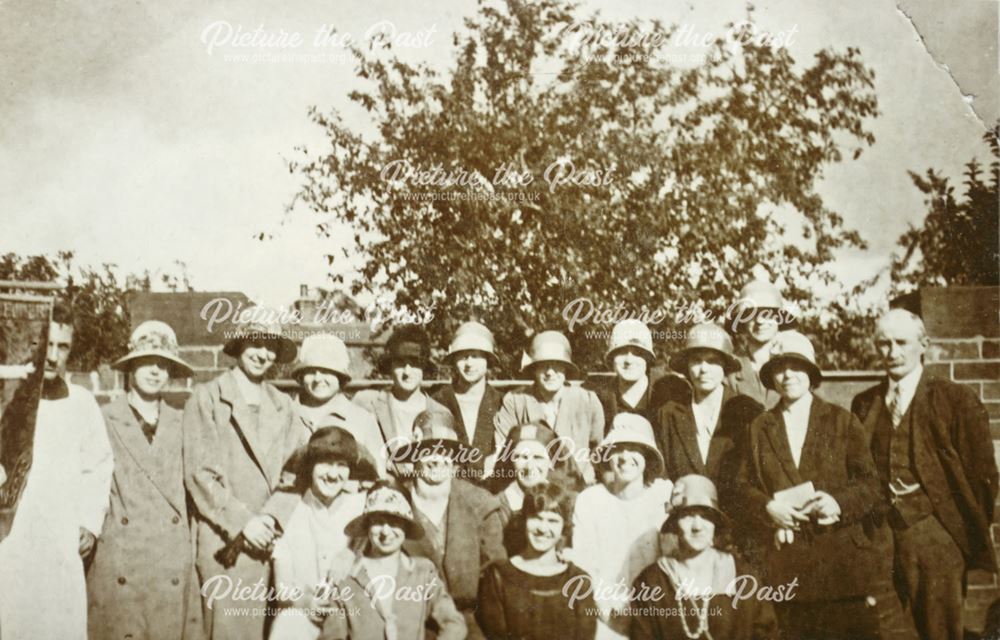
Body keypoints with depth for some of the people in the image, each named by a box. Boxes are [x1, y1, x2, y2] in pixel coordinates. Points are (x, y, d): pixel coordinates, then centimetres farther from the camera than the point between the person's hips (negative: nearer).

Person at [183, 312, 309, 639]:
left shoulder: (283, 406, 13)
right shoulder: (207, 397, 1)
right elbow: (198, 473, -6)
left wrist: (273, 520, -9)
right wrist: (241, 521, -11)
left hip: (269, 539, 4)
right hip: (223, 540, -3)